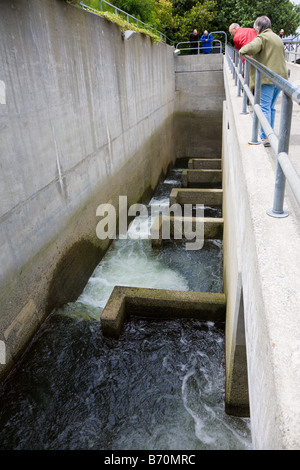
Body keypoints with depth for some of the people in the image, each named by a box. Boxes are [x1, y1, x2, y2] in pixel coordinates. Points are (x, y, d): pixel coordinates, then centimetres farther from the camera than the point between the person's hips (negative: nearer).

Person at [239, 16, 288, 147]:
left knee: (264, 108, -9)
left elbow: (252, 47, -23)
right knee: (271, 107, 16)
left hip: (267, 78, -8)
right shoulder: (278, 38, 22)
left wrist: (242, 51, -5)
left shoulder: (263, 37, -5)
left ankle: (265, 137, -14)